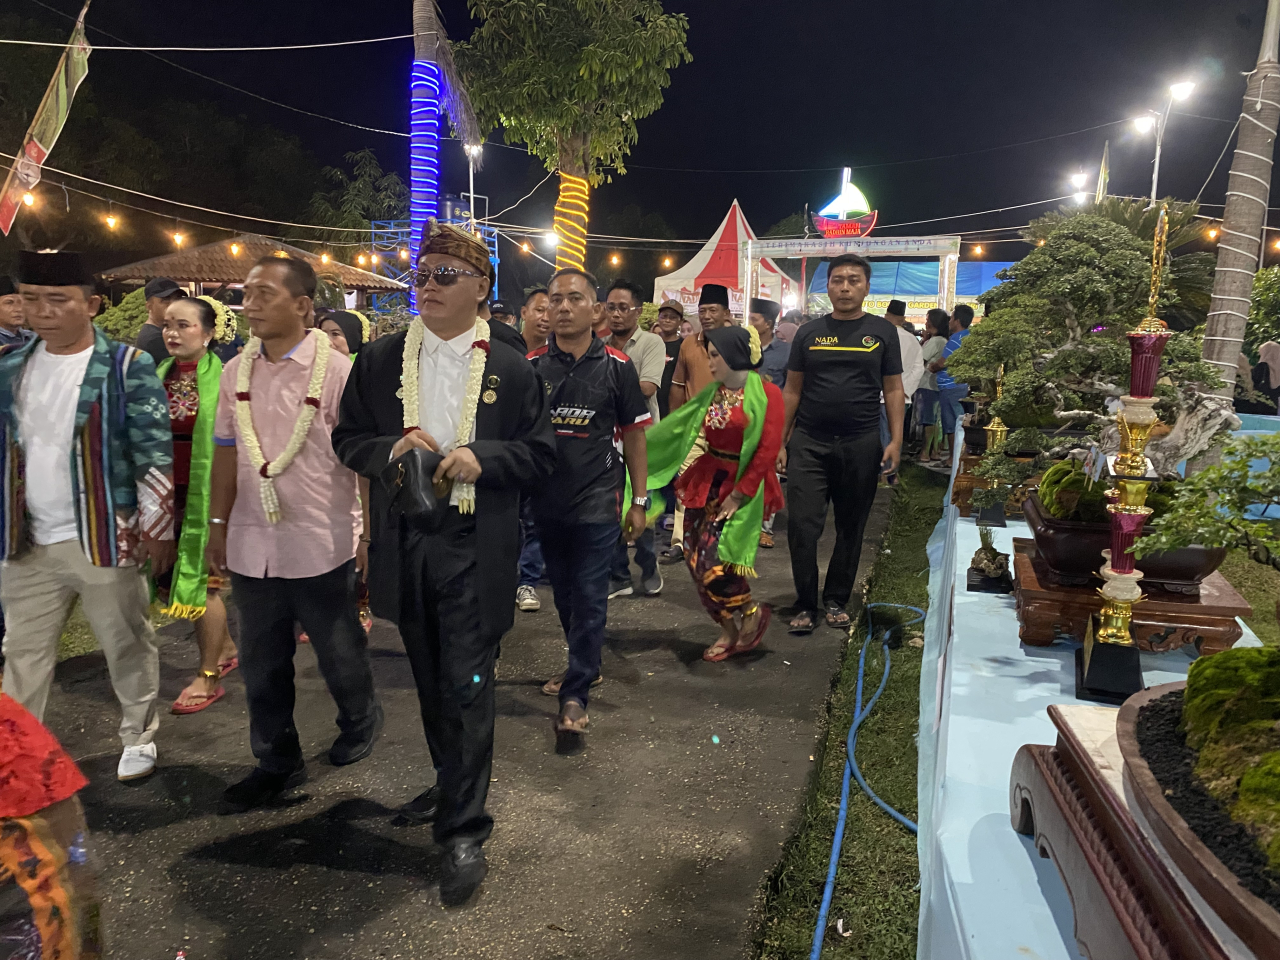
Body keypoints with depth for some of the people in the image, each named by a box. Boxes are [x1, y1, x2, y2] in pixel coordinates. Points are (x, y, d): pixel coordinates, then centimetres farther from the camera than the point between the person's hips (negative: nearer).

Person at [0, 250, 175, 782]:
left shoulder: (126, 367, -9)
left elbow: (154, 455, -10)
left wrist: (156, 528, -11)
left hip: (104, 539, -5)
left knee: (127, 645, 9)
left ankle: (139, 737, 27)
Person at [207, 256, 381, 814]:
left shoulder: (335, 370, -10)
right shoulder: (236, 371, 6)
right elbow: (227, 452, 12)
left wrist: (372, 532, -9)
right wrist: (218, 525, 12)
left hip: (322, 545, -5)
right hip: (252, 546, 5)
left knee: (339, 654, 13)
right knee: (261, 664, 14)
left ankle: (360, 721, 41)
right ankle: (276, 763, 32)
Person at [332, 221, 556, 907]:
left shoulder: (511, 370, -2)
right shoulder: (379, 361, 6)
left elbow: (540, 456, -1)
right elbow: (348, 439, 8)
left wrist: (482, 457, -19)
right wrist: (390, 450, -13)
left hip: (475, 548, -4)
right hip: (404, 544, 4)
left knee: (466, 686, -2)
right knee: (430, 680, 19)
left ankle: (464, 831, 11)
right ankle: (452, 782, 40)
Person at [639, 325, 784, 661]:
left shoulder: (766, 393, -9)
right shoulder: (711, 393, 9)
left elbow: (768, 449, -13)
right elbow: (676, 426, 13)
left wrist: (738, 494, -13)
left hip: (741, 487, -6)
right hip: (705, 483, 6)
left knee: (713, 560, -13)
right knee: (696, 561, 3)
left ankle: (751, 613, 15)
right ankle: (729, 632, 21)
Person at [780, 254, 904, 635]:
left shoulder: (882, 332, 5)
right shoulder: (809, 333, 7)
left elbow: (893, 389, 5)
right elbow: (792, 390, 9)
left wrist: (896, 440, -5)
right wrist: (780, 442, 4)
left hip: (861, 446, 0)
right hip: (809, 444, 0)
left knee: (851, 528, 10)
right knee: (802, 525, -5)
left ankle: (836, 600, 25)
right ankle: (805, 605, 8)